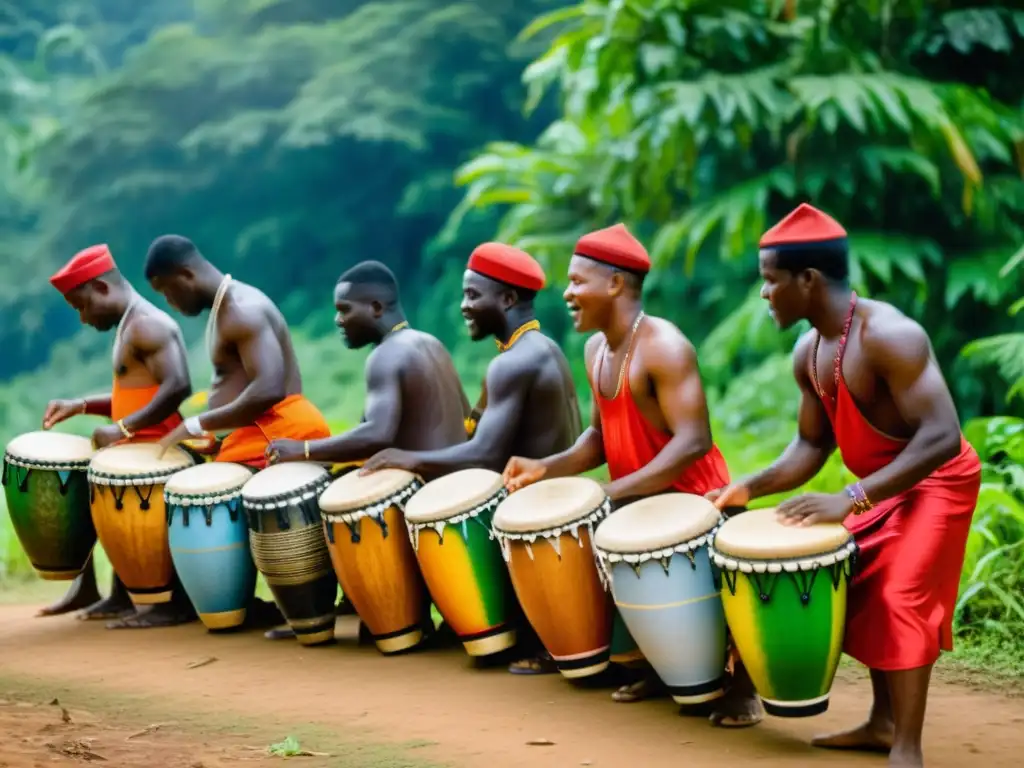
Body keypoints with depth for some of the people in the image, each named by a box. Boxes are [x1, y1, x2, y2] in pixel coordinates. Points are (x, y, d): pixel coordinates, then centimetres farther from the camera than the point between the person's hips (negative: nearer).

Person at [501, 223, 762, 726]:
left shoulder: (664, 347, -23)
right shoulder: (596, 349, 6)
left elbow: (694, 441, -29)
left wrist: (613, 492, -33)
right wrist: (546, 468, -4)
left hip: (694, 497, -9)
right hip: (638, 499, 9)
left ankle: (743, 687, 9)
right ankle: (662, 667, 23)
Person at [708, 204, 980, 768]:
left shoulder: (889, 336, -29)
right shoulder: (808, 355, -1)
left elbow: (942, 437, -35)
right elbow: (812, 444, 9)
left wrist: (851, 499, -39)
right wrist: (753, 486, -8)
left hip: (937, 481, -9)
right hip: (881, 488, 9)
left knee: (900, 597, -17)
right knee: (865, 592, 13)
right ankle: (884, 722, 25)